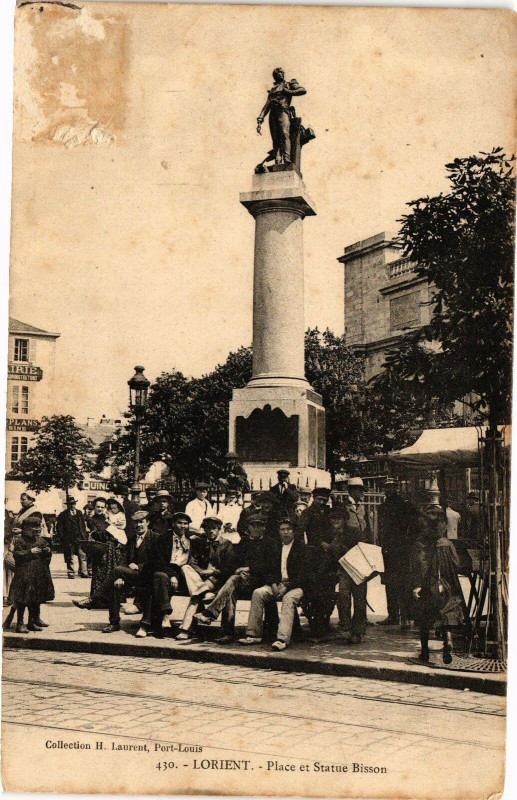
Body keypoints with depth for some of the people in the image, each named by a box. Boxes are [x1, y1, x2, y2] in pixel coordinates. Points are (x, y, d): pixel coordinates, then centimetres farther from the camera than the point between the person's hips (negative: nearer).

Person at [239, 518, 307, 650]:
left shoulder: (301, 547, 1)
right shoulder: (275, 549, 18)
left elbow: (303, 573, -7)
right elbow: (271, 571, 15)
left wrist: (287, 586, -17)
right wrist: (274, 584, -6)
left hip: (295, 586, -5)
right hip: (277, 584, 5)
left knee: (288, 598, -36)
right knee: (258, 593, -20)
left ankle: (282, 639, -45)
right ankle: (253, 634, -20)